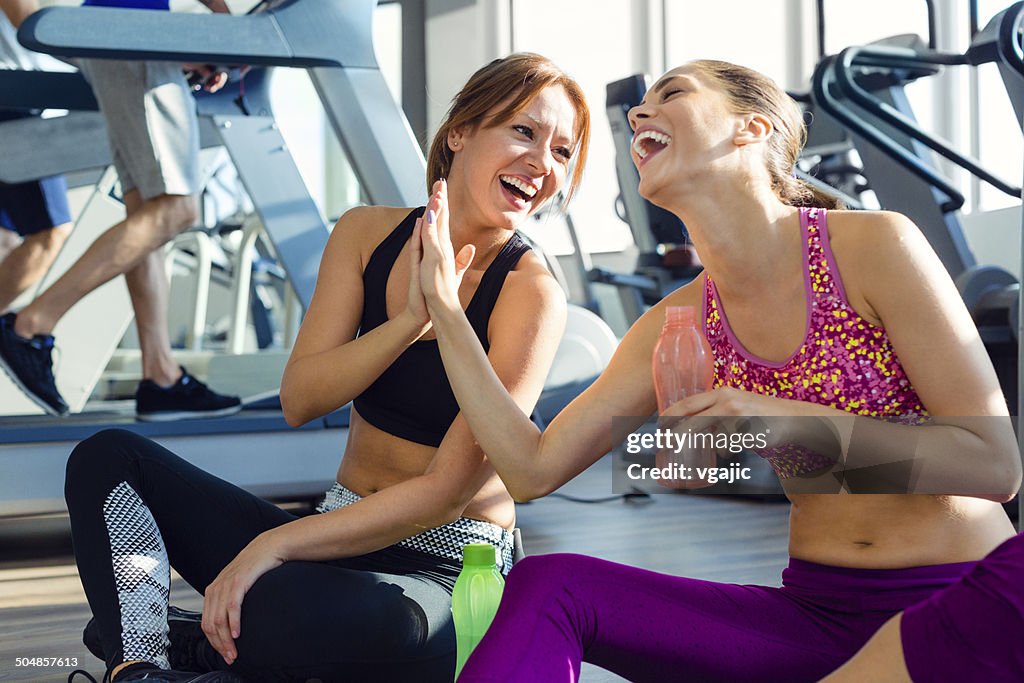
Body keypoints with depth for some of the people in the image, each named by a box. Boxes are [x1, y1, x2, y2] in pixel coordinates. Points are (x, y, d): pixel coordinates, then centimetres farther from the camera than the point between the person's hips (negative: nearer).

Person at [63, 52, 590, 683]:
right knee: (109, 457, -2)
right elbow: (300, 401, -5)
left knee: (281, 613, -40)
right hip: (342, 540, 6)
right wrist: (410, 322, -21)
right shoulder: (369, 234, 3)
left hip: (447, 576, -6)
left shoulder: (531, 292, -13)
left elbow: (449, 489, -18)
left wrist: (275, 543, -23)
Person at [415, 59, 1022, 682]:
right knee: (546, 586, -15)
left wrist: (789, 420, -23)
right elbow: (534, 470, 4)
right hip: (816, 613, 5)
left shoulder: (873, 245, -11)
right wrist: (445, 306, 2)